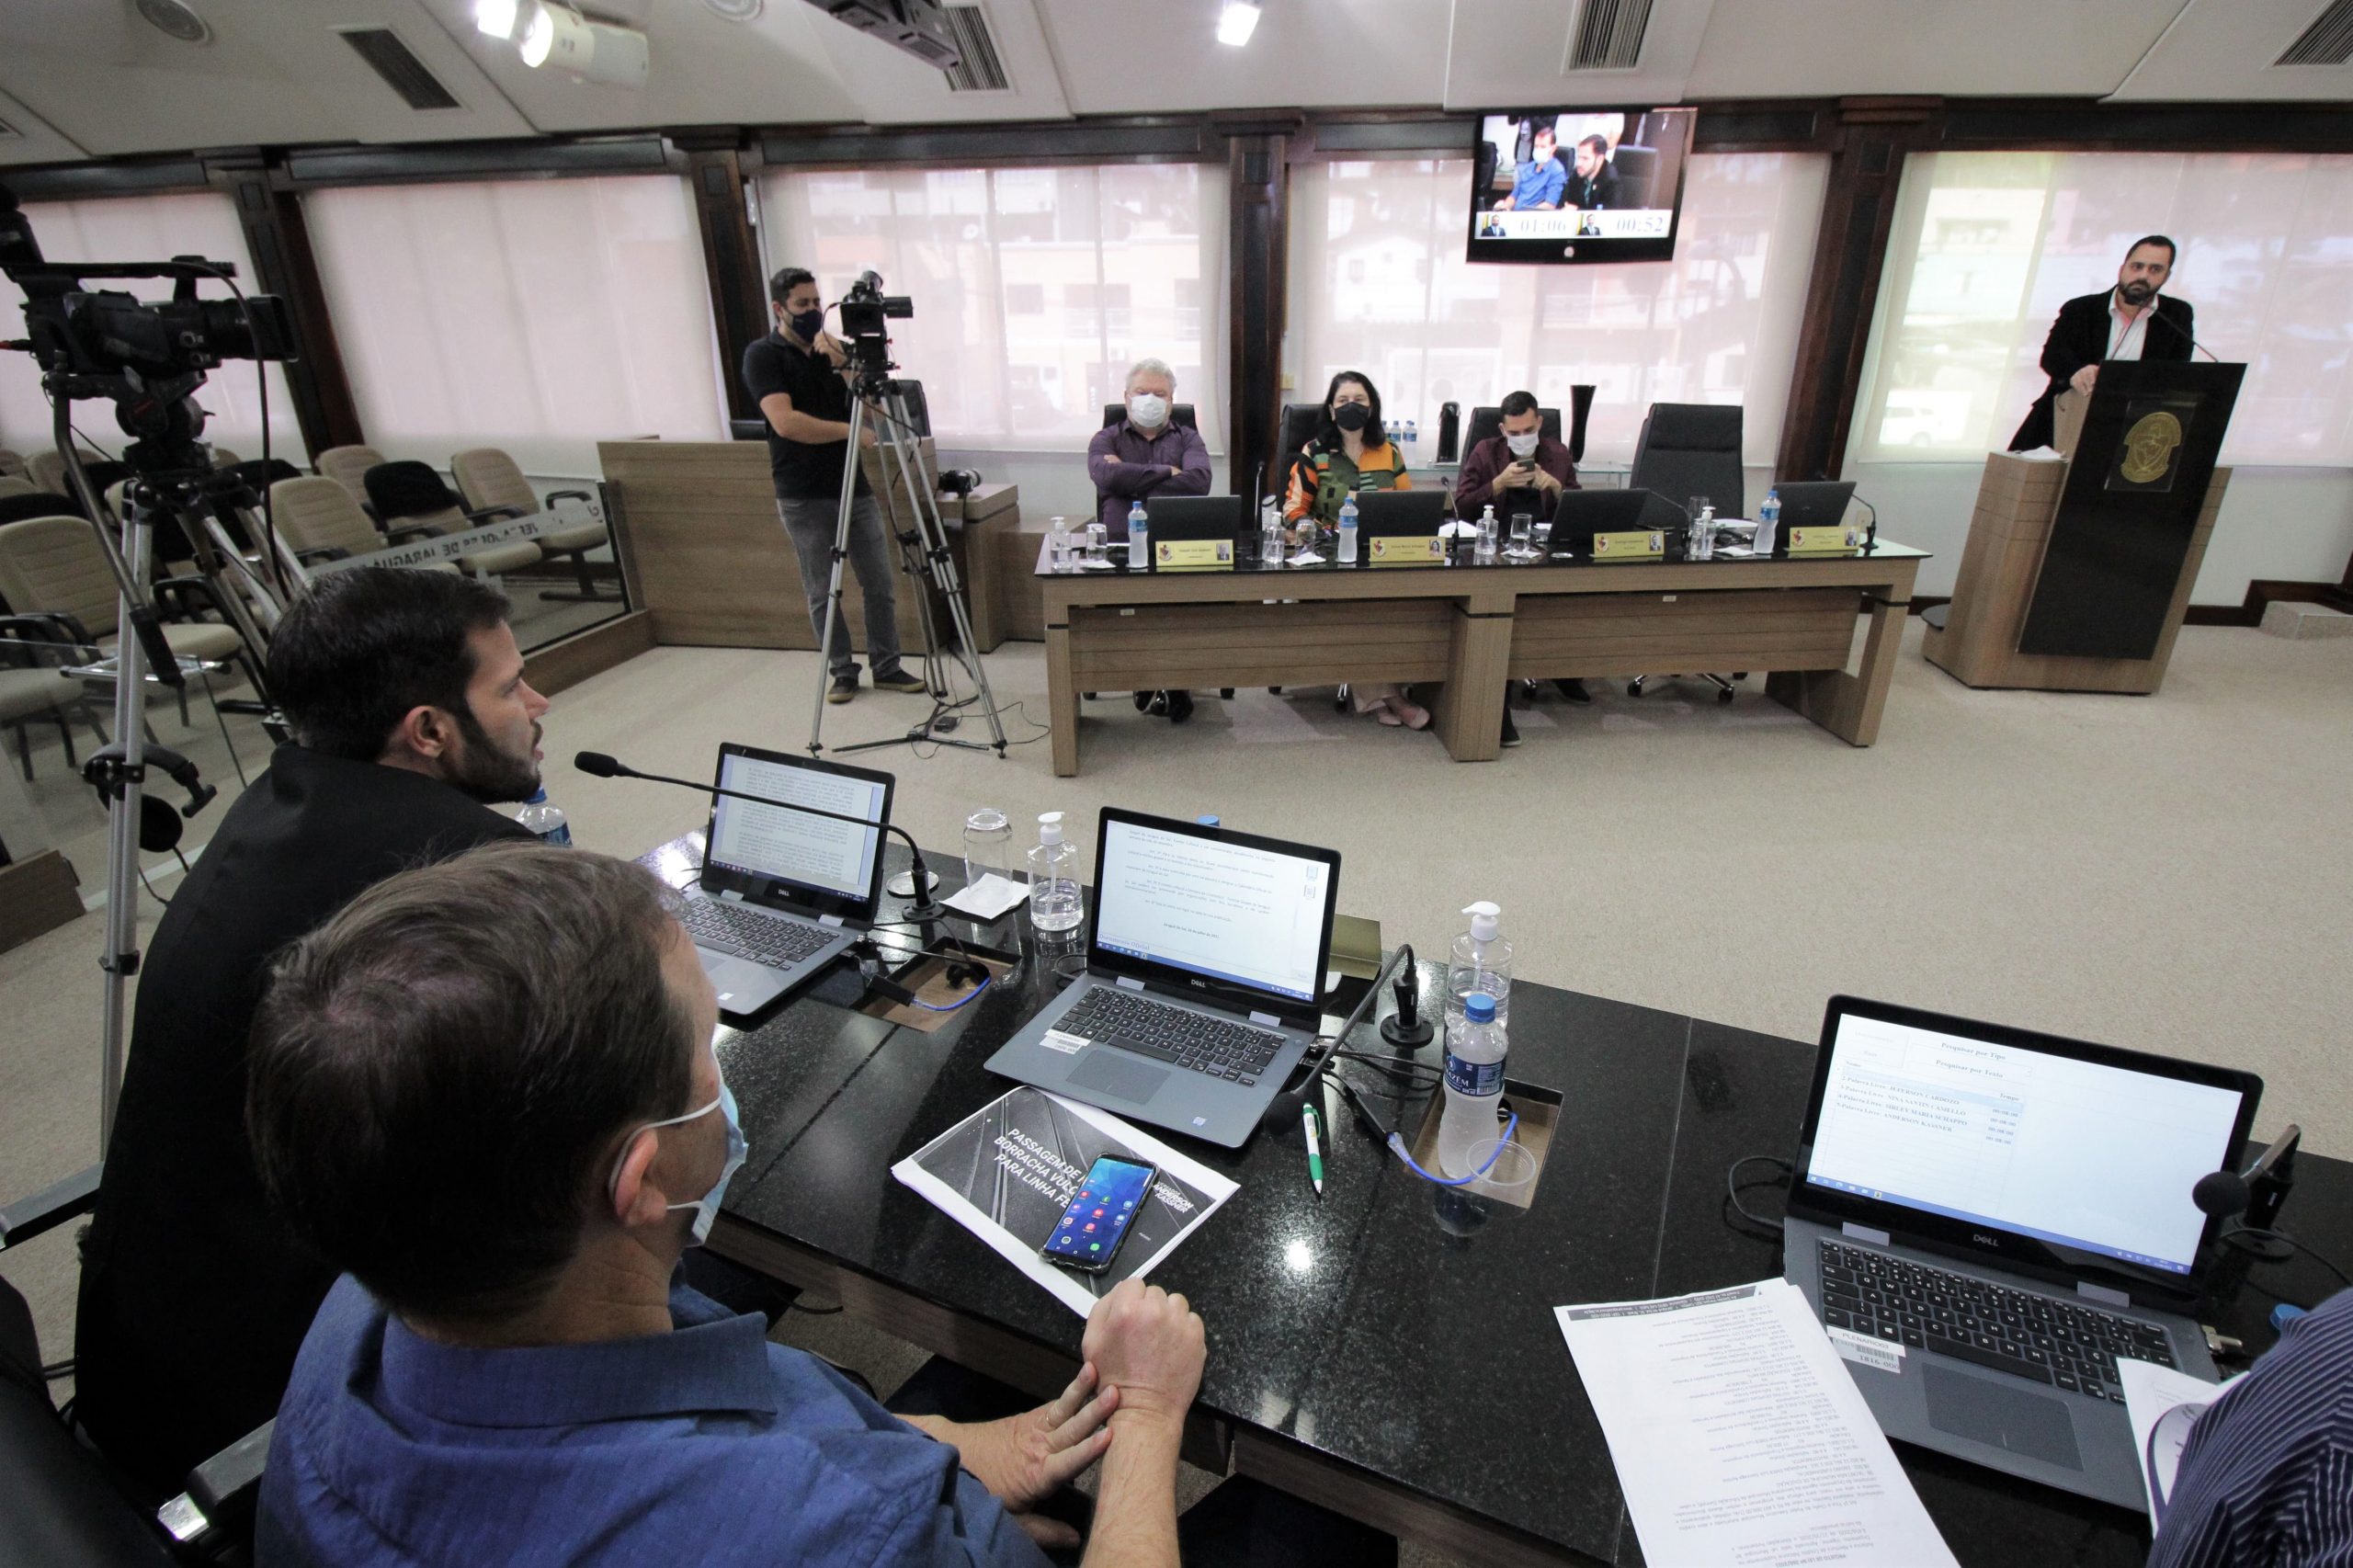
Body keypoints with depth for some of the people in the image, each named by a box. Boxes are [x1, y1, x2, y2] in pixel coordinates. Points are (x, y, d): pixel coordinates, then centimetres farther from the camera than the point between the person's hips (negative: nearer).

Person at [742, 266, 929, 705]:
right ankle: (843, 672, 17)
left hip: (856, 488, 4)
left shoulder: (836, 348, 9)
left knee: (881, 585, 5)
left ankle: (887, 667, 17)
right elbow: (785, 422, -18)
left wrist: (843, 364, -13)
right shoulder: (762, 355, -5)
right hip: (804, 498, -4)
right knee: (822, 593, 3)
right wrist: (850, 430, -14)